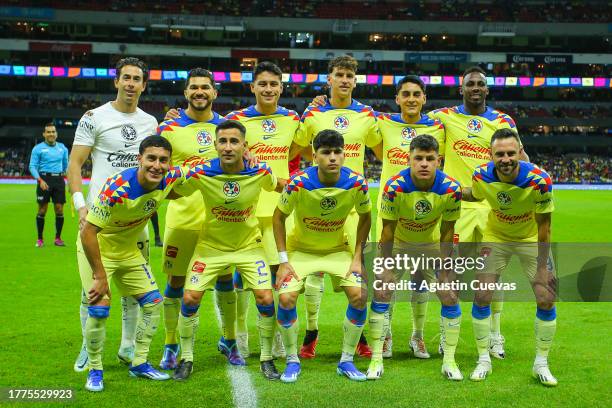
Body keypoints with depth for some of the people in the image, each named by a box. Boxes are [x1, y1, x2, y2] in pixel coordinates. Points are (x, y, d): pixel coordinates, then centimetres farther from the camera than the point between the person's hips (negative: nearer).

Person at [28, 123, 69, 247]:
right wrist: (40, 180, -17)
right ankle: (40, 239, 9)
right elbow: (32, 166, -5)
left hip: (59, 180, 3)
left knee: (59, 209, -1)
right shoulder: (38, 148, -1)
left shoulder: (62, 148, 11)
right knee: (42, 210, 0)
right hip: (44, 179, -3)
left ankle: (58, 238, 9)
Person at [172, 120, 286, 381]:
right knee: (190, 298, -8)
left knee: (266, 299, -10)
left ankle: (266, 360, 12)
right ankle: (186, 359, 13)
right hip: (211, 245, 0)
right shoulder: (201, 173, -21)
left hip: (249, 245, 0)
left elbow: (279, 186, 4)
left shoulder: (260, 172, -19)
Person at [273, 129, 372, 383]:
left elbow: (365, 217, -1)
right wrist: (283, 261, -14)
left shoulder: (356, 183, -20)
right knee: (286, 298, -20)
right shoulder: (298, 183, -25)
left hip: (338, 249, 2)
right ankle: (292, 361, 2)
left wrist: (357, 258, -7)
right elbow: (278, 217, -10)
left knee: (359, 295, -16)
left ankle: (346, 361, 3)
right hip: (301, 248, -1)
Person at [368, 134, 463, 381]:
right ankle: (376, 360, -1)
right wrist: (388, 268, -17)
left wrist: (445, 272, -11)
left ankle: (449, 361, 7)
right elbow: (388, 229, -18)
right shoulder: (394, 186, -28)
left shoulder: (451, 189, -25)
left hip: (432, 244, 1)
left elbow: (447, 232, -13)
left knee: (450, 296, -7)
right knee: (381, 293, -11)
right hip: (399, 243, -1)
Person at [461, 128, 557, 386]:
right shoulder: (481, 175, -24)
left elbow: (544, 225, -20)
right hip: (496, 237, 2)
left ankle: (541, 363, 10)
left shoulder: (539, 180, -31)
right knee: (481, 296, -7)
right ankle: (484, 360, 10)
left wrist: (542, 267, -18)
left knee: (546, 300, -8)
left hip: (531, 239, -1)